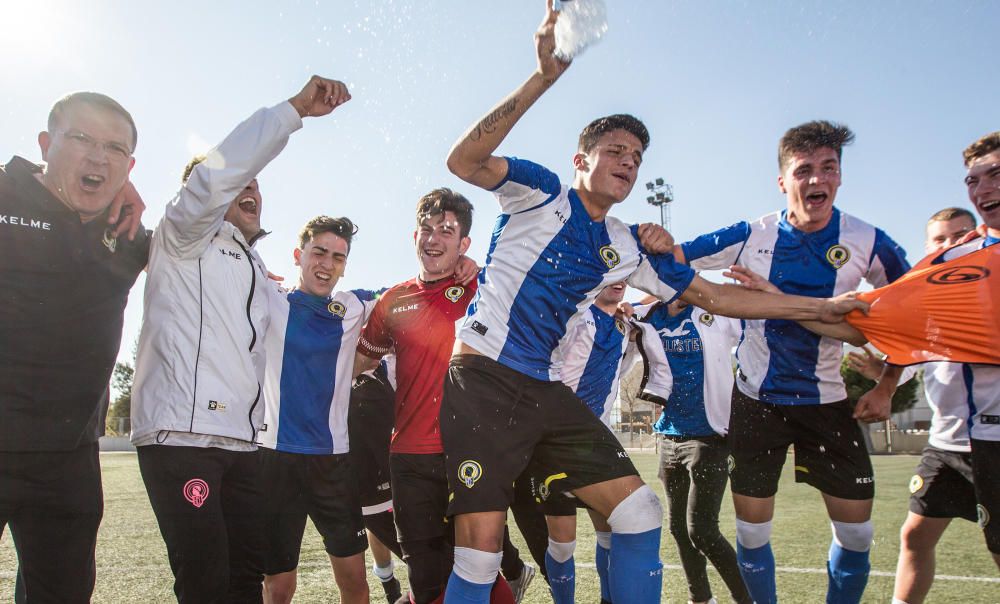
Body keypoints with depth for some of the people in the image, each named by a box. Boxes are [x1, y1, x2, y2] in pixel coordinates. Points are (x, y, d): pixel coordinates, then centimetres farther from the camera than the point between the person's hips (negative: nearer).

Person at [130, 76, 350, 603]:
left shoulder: (256, 270, 24)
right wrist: (296, 108, -20)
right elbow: (214, 175, -18)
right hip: (180, 436, -7)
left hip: (240, 443, 8)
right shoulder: (186, 240, 2)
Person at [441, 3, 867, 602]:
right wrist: (544, 77, -24)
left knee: (641, 511, 1)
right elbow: (464, 161, -18)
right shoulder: (541, 191, 0)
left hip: (549, 392, 6)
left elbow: (712, 295, 18)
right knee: (482, 548, -9)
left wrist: (821, 306, 18)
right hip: (485, 379, -6)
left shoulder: (628, 246, 14)